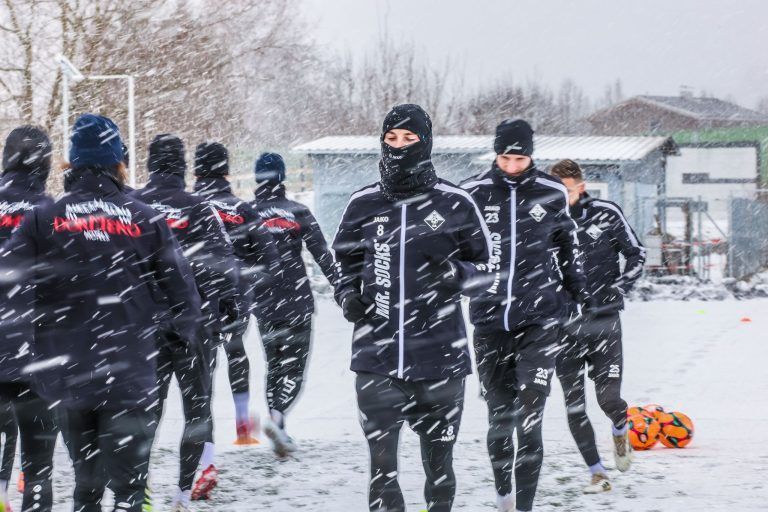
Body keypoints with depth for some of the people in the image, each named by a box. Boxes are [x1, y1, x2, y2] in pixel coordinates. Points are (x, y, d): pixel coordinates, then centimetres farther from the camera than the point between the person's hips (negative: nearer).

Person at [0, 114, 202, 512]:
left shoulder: (40, 221, -1)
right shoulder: (146, 221, -1)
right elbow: (182, 296, 1)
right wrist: (181, 331, 22)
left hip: (65, 378, 2)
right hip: (130, 377, -2)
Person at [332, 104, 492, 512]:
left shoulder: (454, 203, 0)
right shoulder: (363, 205, 6)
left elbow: (484, 265, 8)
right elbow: (344, 261, 20)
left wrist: (456, 273, -13)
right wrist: (348, 295, 1)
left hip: (440, 353, -1)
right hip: (376, 354, 1)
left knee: (439, 461, 10)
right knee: (381, 462, -5)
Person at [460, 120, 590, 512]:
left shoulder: (552, 194, 2)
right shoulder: (474, 193, -1)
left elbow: (567, 243, 17)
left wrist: (578, 288, 17)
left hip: (539, 319, -1)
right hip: (489, 317, 1)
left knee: (530, 416, -9)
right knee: (499, 413, 8)